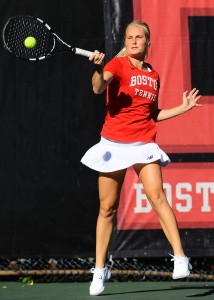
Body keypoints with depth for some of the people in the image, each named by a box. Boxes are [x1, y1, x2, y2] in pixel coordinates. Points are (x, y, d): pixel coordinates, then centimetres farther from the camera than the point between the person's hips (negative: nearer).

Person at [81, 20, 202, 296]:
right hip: (114, 144, -2)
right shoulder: (118, 65, -3)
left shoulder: (154, 76, 13)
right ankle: (100, 271, 13)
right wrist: (98, 69, -43)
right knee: (107, 208, 3)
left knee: (156, 196, -18)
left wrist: (184, 107, 18)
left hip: (143, 145, 2)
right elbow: (98, 87, -23)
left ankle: (180, 258, -22)